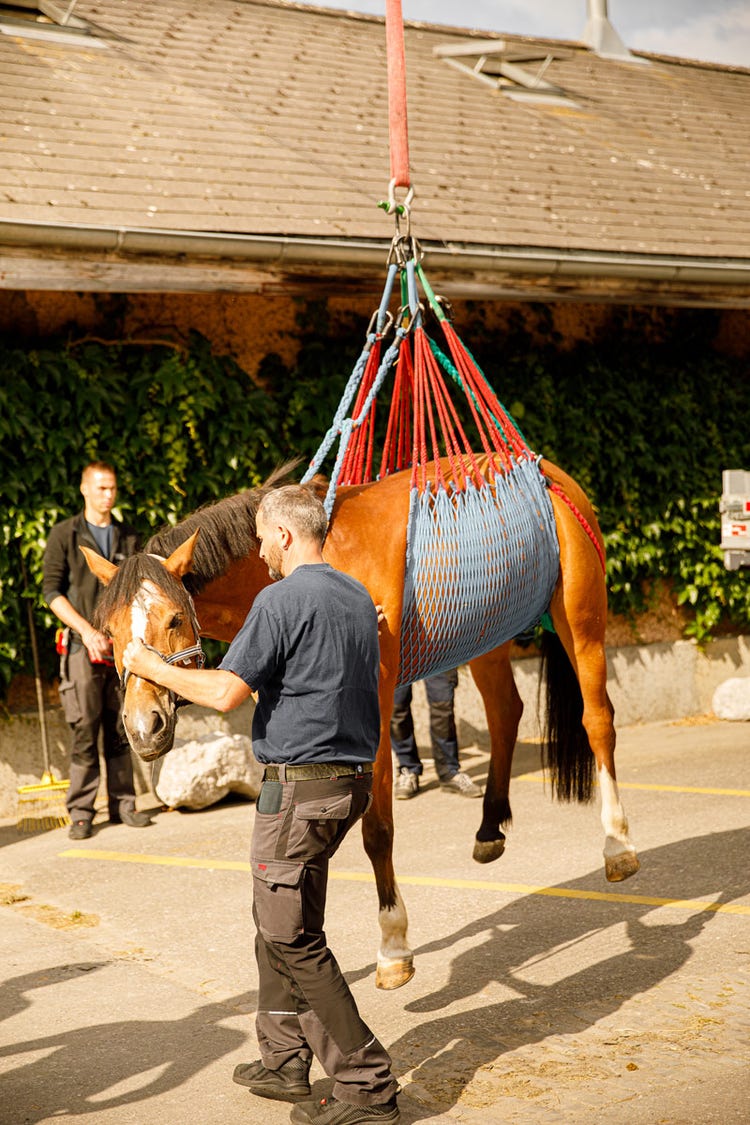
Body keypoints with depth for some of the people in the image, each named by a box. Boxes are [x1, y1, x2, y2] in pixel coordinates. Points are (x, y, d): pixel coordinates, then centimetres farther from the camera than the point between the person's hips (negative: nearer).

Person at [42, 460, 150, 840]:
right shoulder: (64, 535, 1)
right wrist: (87, 630, -14)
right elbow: (51, 590, -4)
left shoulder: (129, 537, 12)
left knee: (120, 730, 8)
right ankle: (80, 812, 1)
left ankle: (123, 804, 15)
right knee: (84, 730, -4)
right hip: (83, 648, -3)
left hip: (123, 646, 3)